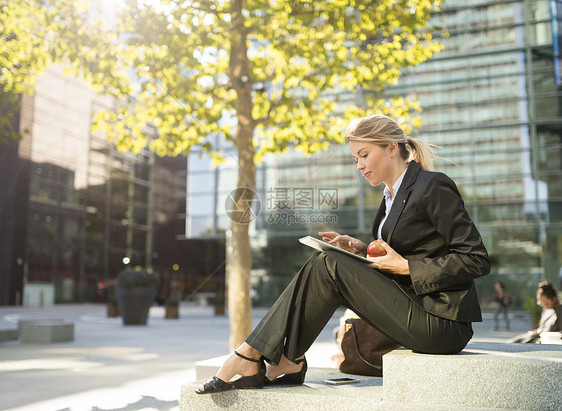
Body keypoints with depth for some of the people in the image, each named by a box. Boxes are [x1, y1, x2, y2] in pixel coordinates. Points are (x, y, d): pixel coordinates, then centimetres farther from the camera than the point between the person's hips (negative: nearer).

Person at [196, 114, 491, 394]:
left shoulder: (433, 187, -10)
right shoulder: (392, 197, 16)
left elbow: (477, 260, -14)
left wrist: (406, 267, -16)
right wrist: (364, 251, 2)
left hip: (442, 322, -8)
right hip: (413, 310, 8)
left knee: (330, 265, -18)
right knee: (325, 263, -3)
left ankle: (252, 355, -13)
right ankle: (287, 362, -7)